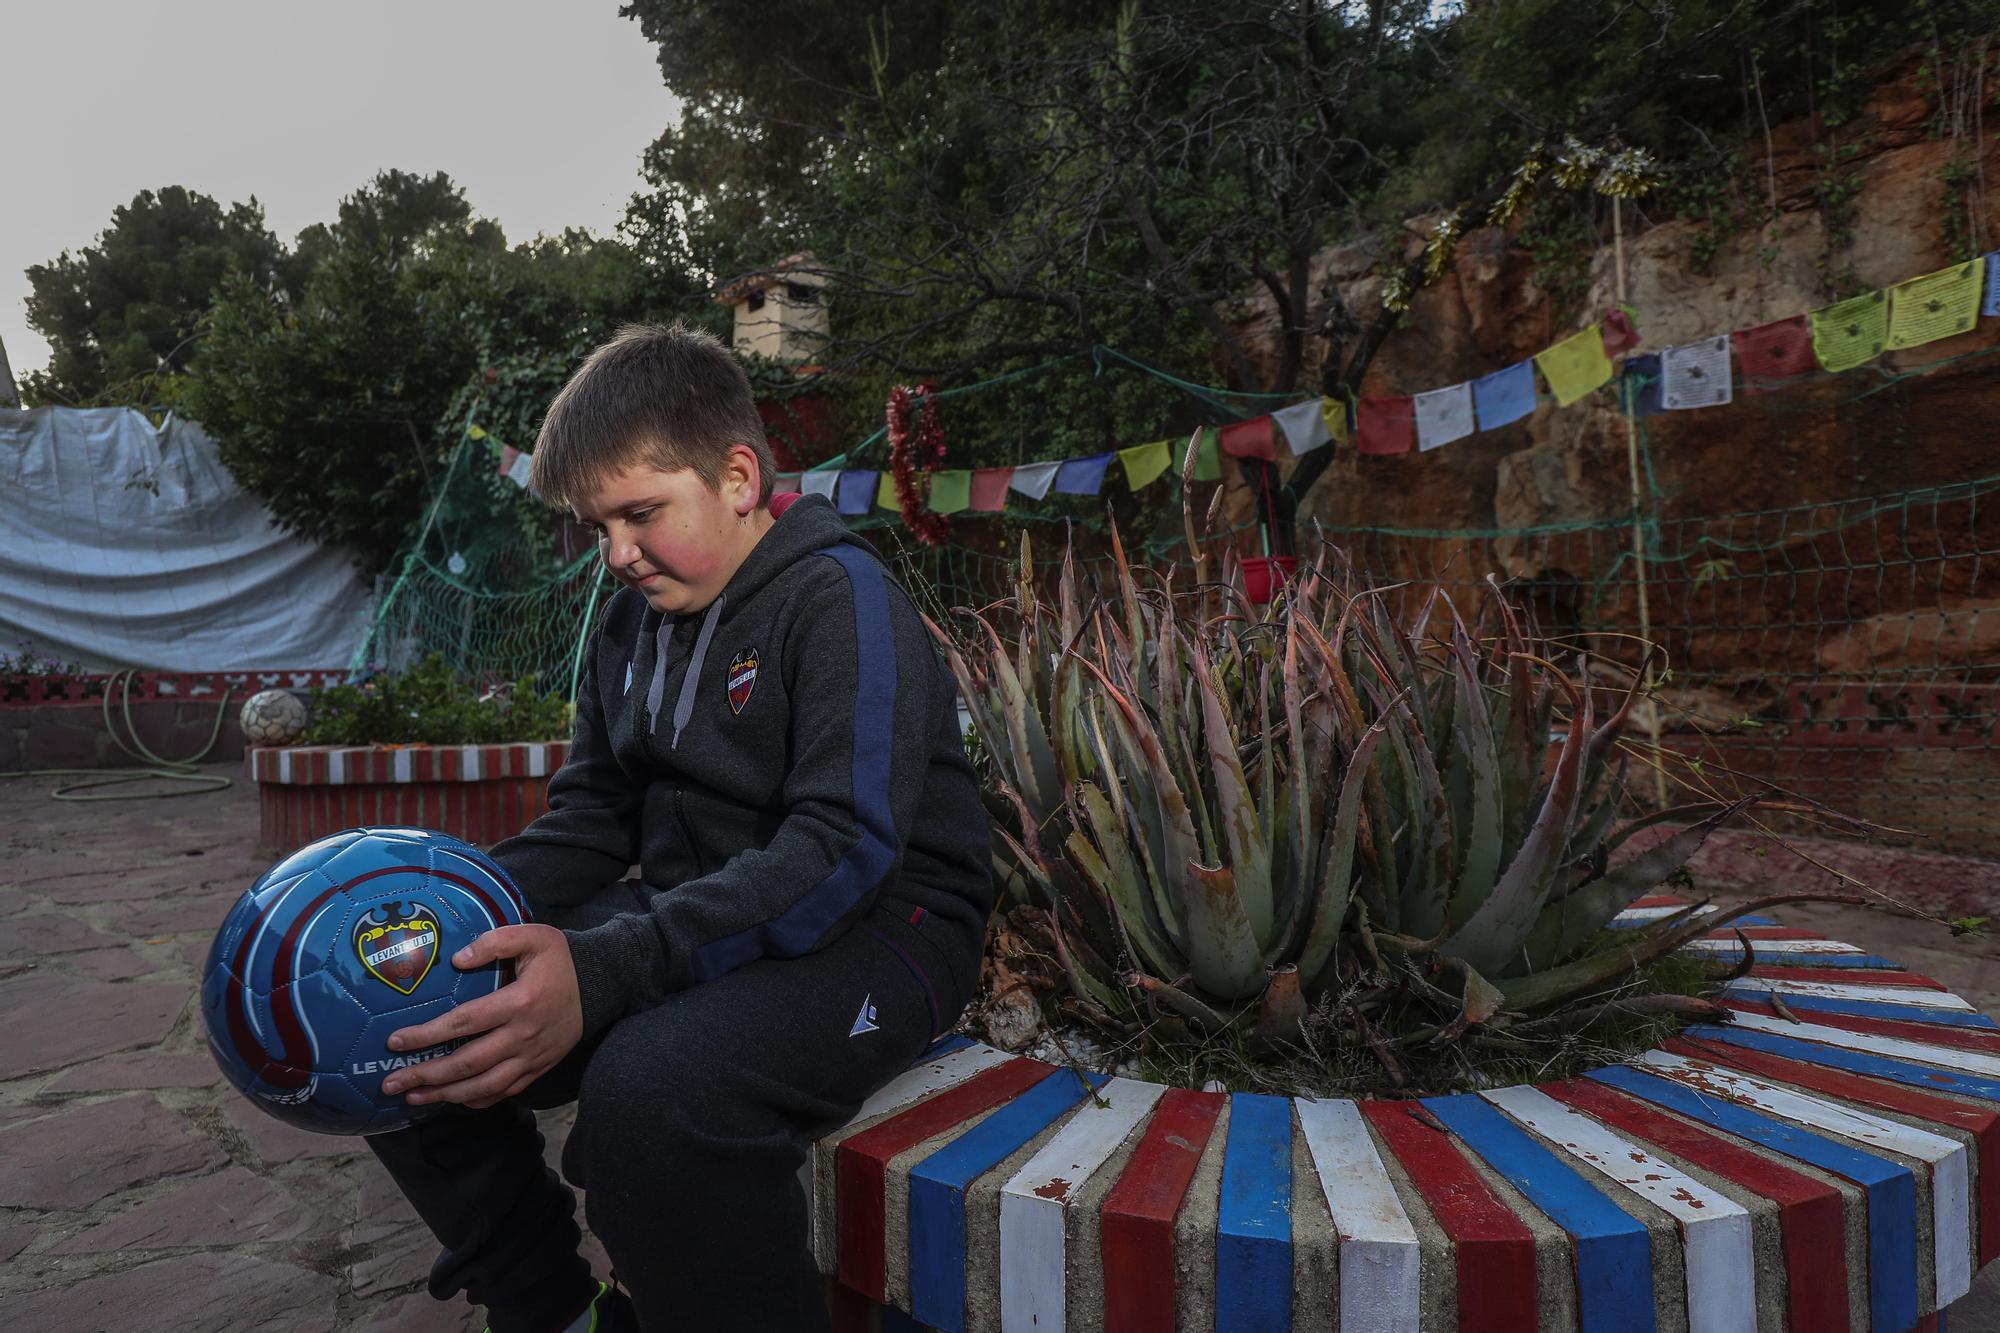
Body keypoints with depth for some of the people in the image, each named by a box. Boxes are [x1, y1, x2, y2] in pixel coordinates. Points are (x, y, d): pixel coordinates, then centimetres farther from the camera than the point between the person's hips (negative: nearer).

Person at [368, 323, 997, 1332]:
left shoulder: (840, 596, -13)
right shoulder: (634, 618, 13)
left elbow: (846, 848, -25)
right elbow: (592, 817, 15)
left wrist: (604, 971, -35)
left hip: (874, 929, -8)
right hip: (690, 915, 8)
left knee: (651, 1088, -36)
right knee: (398, 1027, -3)